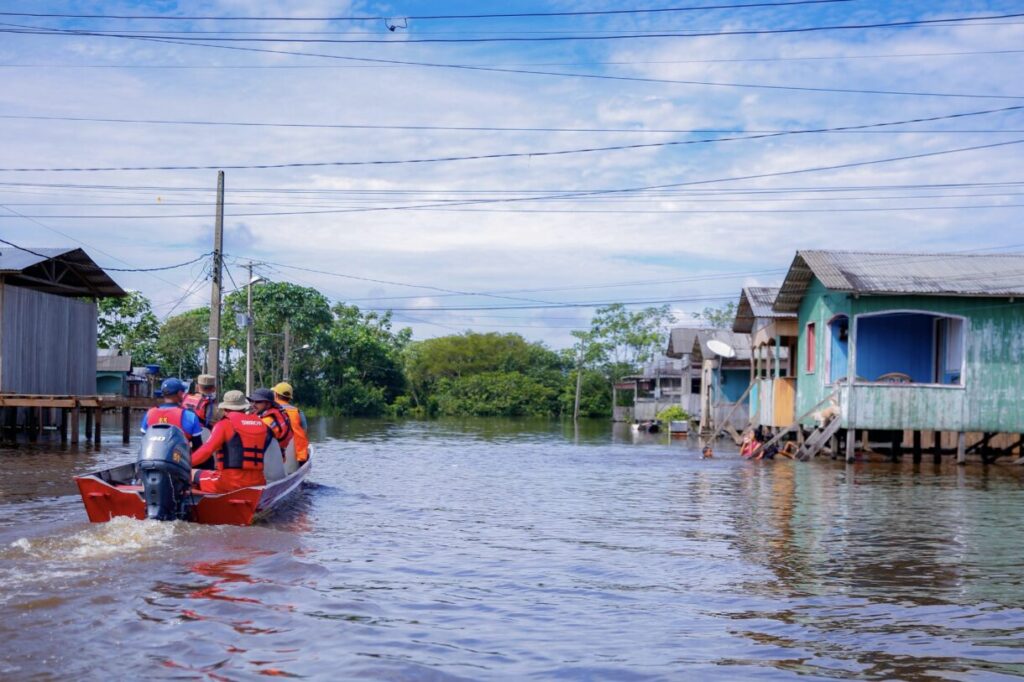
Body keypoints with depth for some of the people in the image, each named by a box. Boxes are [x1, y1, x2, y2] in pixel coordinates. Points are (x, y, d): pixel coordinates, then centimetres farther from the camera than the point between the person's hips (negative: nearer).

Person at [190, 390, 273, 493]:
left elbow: (207, 450, -11)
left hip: (229, 483, -5)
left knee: (192, 475, 12)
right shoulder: (263, 426, 12)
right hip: (257, 483, 5)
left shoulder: (224, 425, -2)